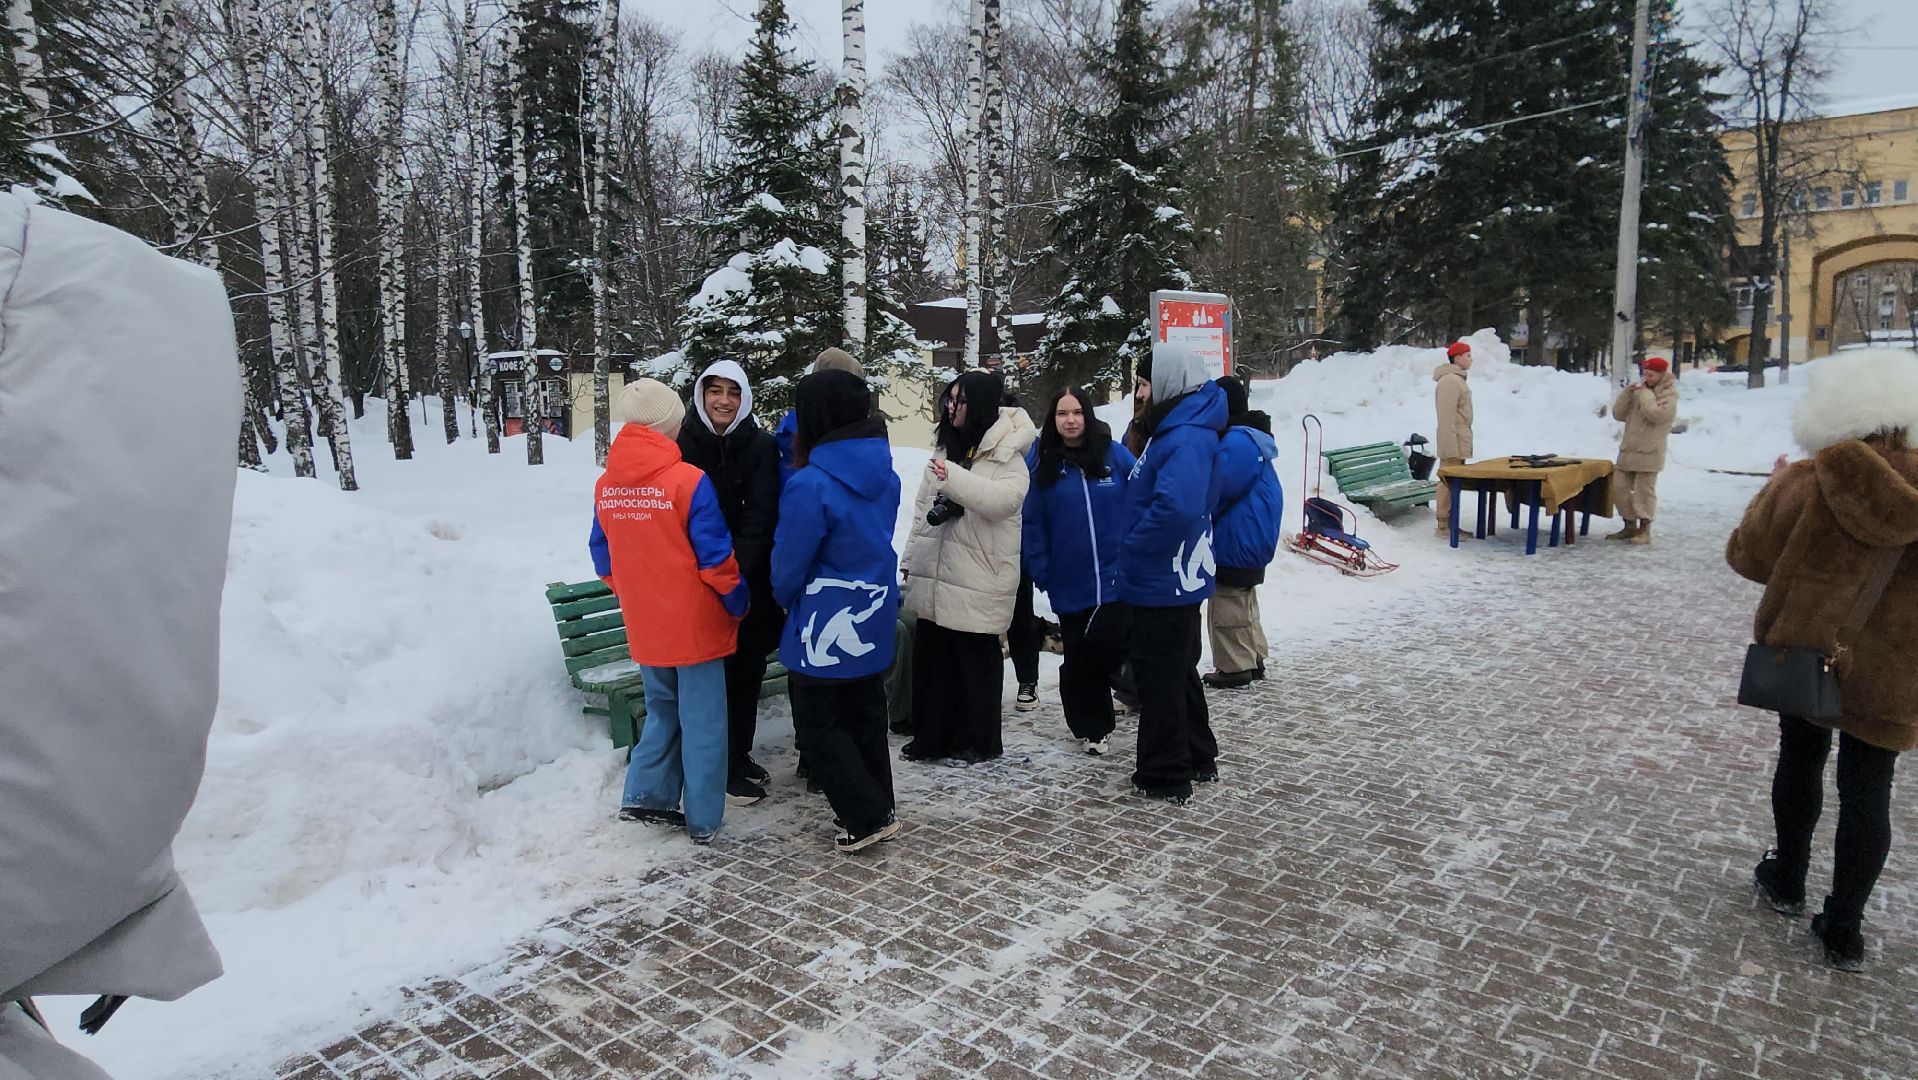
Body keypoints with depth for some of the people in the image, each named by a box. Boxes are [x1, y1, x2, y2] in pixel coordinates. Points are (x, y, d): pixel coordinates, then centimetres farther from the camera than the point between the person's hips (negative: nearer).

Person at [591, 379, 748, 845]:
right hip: (695, 625, -5)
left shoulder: (605, 486, 0)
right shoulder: (688, 481, -18)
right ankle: (703, 820, 15)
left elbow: (605, 562, 9)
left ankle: (645, 795, 21)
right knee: (702, 721, 7)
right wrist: (738, 604, 1)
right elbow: (717, 560, -15)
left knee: (663, 711, 23)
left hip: (644, 628, 5)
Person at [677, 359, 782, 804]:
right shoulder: (682, 444, -3)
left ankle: (739, 755, 30)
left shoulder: (761, 446, -2)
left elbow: (760, 518, -9)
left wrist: (735, 576, -19)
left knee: (747, 671, 12)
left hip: (751, 583, 2)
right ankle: (728, 767, 16)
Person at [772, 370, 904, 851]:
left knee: (820, 724, 9)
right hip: (875, 618, 7)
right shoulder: (884, 474, -1)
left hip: (826, 624, -7)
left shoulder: (810, 485, -23)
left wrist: (786, 596, 7)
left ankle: (868, 817, 8)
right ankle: (878, 807, 30)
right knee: (866, 716, 20)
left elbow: (789, 563, -14)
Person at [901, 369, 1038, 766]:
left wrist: (955, 478, -34)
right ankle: (931, 736, 25)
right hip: (934, 576, 7)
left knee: (976, 660, 4)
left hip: (977, 581, -7)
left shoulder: (1006, 457, -8)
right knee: (930, 657, 13)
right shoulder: (946, 449, 14)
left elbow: (1003, 499, -26)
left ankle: (978, 741, 18)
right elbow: (923, 508, 18)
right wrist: (911, 559, 17)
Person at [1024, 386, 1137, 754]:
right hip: (1069, 583, 2)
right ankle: (1091, 728, 28)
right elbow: (1033, 524, 4)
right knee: (1078, 657, 11)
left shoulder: (1116, 455, -3)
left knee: (1106, 644, -16)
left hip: (1116, 576, -2)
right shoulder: (1042, 463, 2)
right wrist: (1040, 570, -2)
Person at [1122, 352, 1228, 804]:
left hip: (1164, 584, -10)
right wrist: (1134, 551, 11)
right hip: (1173, 580, 10)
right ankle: (1198, 757, 35)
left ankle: (1164, 775, 14)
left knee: (1160, 680, 2)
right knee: (1179, 673, 21)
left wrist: (1134, 547, -23)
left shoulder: (1186, 439, -22)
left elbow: (1176, 507, -37)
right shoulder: (1175, 431, 11)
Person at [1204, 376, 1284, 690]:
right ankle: (1254, 660, 29)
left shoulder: (1237, 442, -22)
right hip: (1252, 541, 10)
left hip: (1236, 543, -10)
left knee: (1228, 608, -1)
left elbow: (1215, 489, -21)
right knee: (1245, 604, 20)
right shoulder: (1253, 439, 11)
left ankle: (1234, 669, 7)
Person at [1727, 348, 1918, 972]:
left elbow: (1747, 556, -2)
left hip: (1804, 652, -1)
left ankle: (1786, 881, 36)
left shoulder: (1807, 486, -16)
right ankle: (1844, 930, 17)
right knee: (1867, 794, 9)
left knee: (1800, 760, 21)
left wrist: (1774, 490, 10)